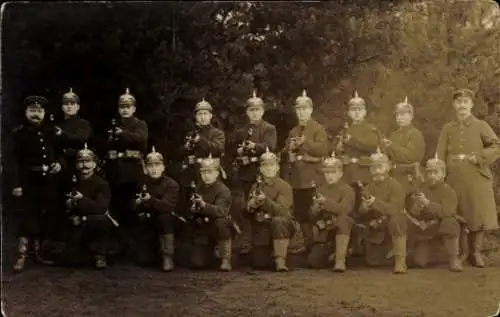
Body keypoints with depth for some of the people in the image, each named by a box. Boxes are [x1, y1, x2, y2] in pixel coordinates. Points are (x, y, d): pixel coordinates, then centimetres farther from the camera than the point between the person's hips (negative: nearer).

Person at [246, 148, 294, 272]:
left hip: (282, 225, -4)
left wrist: (266, 200, -35)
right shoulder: (256, 186, 9)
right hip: (261, 228, 4)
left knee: (278, 221, -40)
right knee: (259, 264, -6)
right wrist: (252, 205, -19)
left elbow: (281, 211, -20)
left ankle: (280, 260, -30)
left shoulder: (285, 186, -5)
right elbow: (247, 211, 4)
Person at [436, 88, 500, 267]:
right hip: (454, 180, 1)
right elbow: (440, 157, 8)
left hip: (477, 179, -1)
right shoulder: (447, 129, 10)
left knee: (478, 216, -3)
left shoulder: (481, 126, 6)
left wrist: (477, 158, -12)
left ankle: (476, 252, 9)